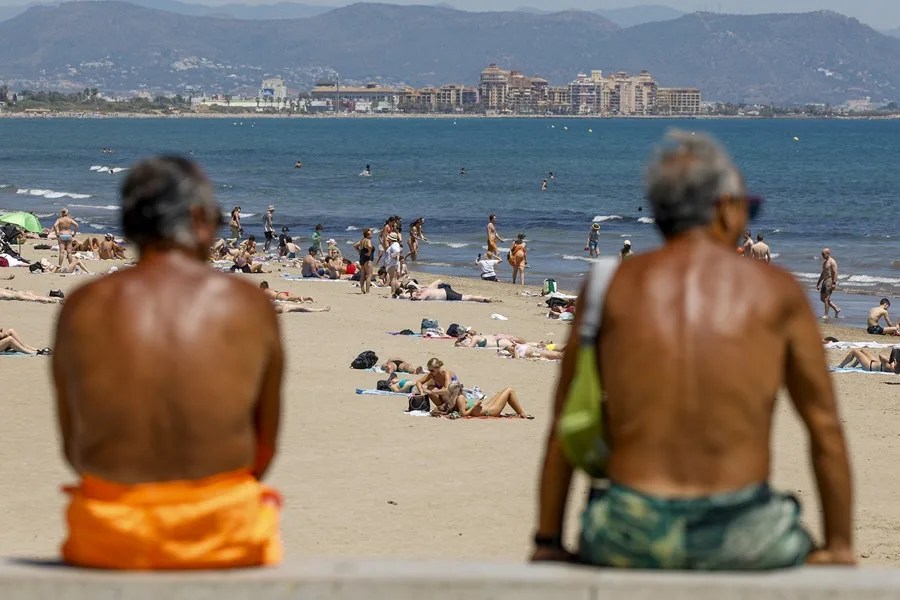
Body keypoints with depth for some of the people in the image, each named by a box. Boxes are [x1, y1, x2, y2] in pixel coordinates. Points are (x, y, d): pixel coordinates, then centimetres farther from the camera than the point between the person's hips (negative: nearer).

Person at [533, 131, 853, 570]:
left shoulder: (610, 287, 7)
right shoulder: (777, 291, 4)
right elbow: (826, 427, 7)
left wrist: (547, 544, 18)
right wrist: (839, 546, 15)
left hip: (633, 535, 1)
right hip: (743, 538, -1)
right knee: (793, 544, 33)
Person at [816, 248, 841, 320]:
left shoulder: (832, 262, -11)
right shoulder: (824, 262, 18)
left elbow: (835, 272, -18)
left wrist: (834, 283, -24)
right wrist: (818, 282, 24)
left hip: (830, 281, -10)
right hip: (825, 281, 10)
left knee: (826, 298, -11)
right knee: (822, 298, 9)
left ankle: (826, 315, -7)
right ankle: (836, 309, 17)